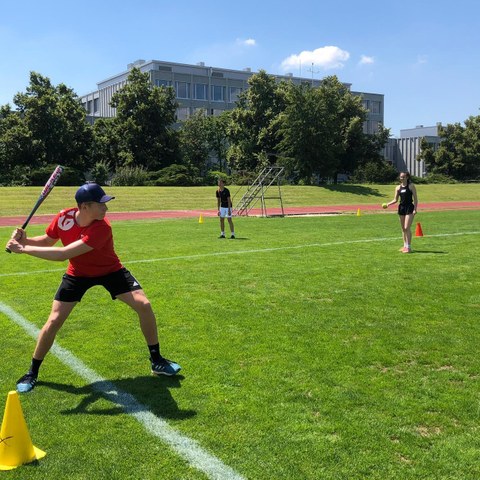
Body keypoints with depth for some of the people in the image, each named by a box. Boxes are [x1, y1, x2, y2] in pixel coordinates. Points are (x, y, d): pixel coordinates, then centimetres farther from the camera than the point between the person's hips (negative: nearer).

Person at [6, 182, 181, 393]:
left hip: (110, 271, -2)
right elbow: (47, 241, -1)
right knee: (53, 322, -3)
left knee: (144, 305, -15)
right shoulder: (63, 218, -22)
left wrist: (23, 249, -39)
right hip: (78, 273, 2)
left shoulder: (102, 228, -35)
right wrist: (24, 240, -21)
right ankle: (32, 372, 20)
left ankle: (156, 361, 3)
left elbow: (64, 254, -41)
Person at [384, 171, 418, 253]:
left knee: (407, 228, -12)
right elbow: (395, 200, 11)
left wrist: (415, 209, -12)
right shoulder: (398, 188, 9)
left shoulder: (411, 186, -3)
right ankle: (405, 246, 20)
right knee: (403, 228, 10)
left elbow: (415, 198, -4)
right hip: (401, 208, 5)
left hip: (409, 208, -5)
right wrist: (388, 204, -7)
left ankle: (409, 247, -6)